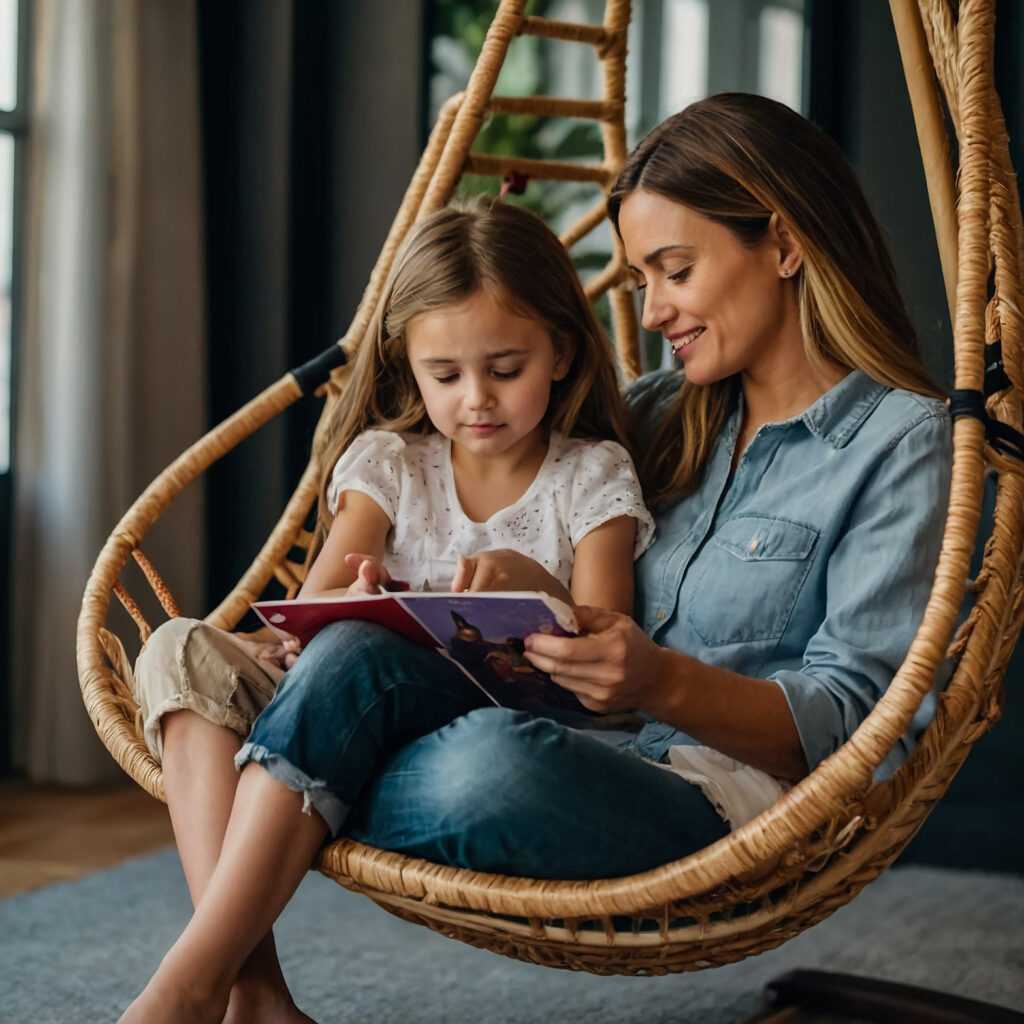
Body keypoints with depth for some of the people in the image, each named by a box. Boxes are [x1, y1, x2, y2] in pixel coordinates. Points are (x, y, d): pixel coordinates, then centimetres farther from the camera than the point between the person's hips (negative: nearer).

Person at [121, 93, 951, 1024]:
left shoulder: (899, 438, 0)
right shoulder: (665, 416, 21)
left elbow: (858, 719, -9)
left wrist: (667, 684, -27)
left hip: (732, 802, -6)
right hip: (595, 760, 6)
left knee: (494, 760, -37)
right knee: (356, 652, -23)